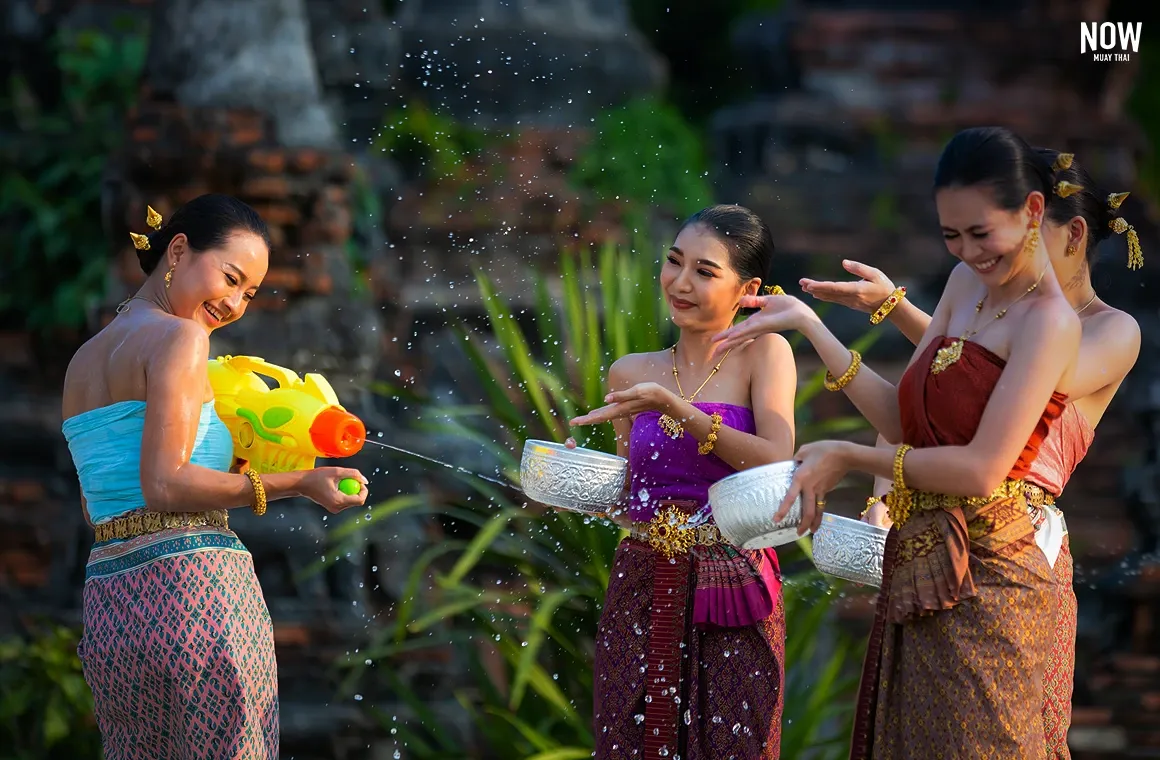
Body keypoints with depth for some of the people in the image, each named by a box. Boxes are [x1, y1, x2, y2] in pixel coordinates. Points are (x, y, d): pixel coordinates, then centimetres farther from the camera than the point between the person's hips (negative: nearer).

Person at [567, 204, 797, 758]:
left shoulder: (763, 354, -3)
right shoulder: (631, 374, 8)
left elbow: (776, 466, -18)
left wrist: (671, 406, -20)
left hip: (732, 596, -3)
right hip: (642, 594, 4)